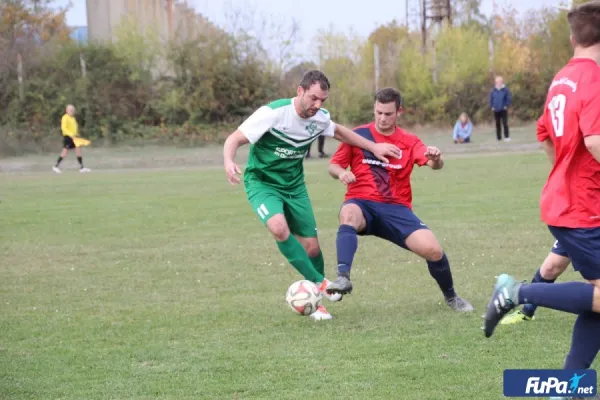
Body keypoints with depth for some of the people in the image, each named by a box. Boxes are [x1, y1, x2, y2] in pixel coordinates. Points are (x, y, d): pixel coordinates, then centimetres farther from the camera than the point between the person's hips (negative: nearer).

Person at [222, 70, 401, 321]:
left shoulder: (320, 119, -5)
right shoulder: (273, 113, -23)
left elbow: (339, 132, 19)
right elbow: (234, 139, -22)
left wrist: (374, 147, 16)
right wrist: (229, 162, -43)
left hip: (294, 185, 5)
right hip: (261, 183, -5)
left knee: (311, 247, 1)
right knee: (279, 228, -32)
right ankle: (319, 283, -20)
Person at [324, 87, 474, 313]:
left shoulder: (409, 142, 9)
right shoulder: (358, 135, 6)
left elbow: (433, 163, -7)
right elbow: (333, 166, 9)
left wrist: (435, 159, -32)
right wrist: (341, 173, -16)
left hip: (396, 209, 1)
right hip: (362, 203, -1)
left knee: (433, 250, -16)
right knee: (349, 213, -39)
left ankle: (451, 297, 12)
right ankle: (343, 277, -50)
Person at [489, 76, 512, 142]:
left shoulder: (505, 89, -6)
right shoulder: (493, 90, 2)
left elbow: (509, 98, -3)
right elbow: (491, 99, 10)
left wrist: (506, 106, -10)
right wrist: (492, 106, 0)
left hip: (503, 110, -3)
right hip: (496, 110, 3)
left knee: (505, 123, -8)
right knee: (497, 124, 8)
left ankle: (507, 136, -2)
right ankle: (499, 137, 15)